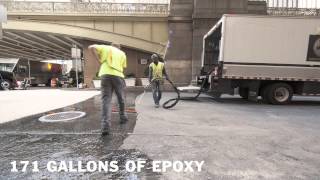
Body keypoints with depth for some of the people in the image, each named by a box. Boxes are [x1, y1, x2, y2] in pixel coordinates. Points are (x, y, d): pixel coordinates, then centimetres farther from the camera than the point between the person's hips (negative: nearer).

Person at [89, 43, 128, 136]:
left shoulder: (105, 47, 19)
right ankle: (122, 117, 33)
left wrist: (99, 60, 8)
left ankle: (105, 125, -15)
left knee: (106, 100, -3)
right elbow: (123, 67, 11)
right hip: (117, 75, 0)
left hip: (105, 75, 0)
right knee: (121, 99, 18)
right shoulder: (122, 53, 19)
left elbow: (91, 47, 6)